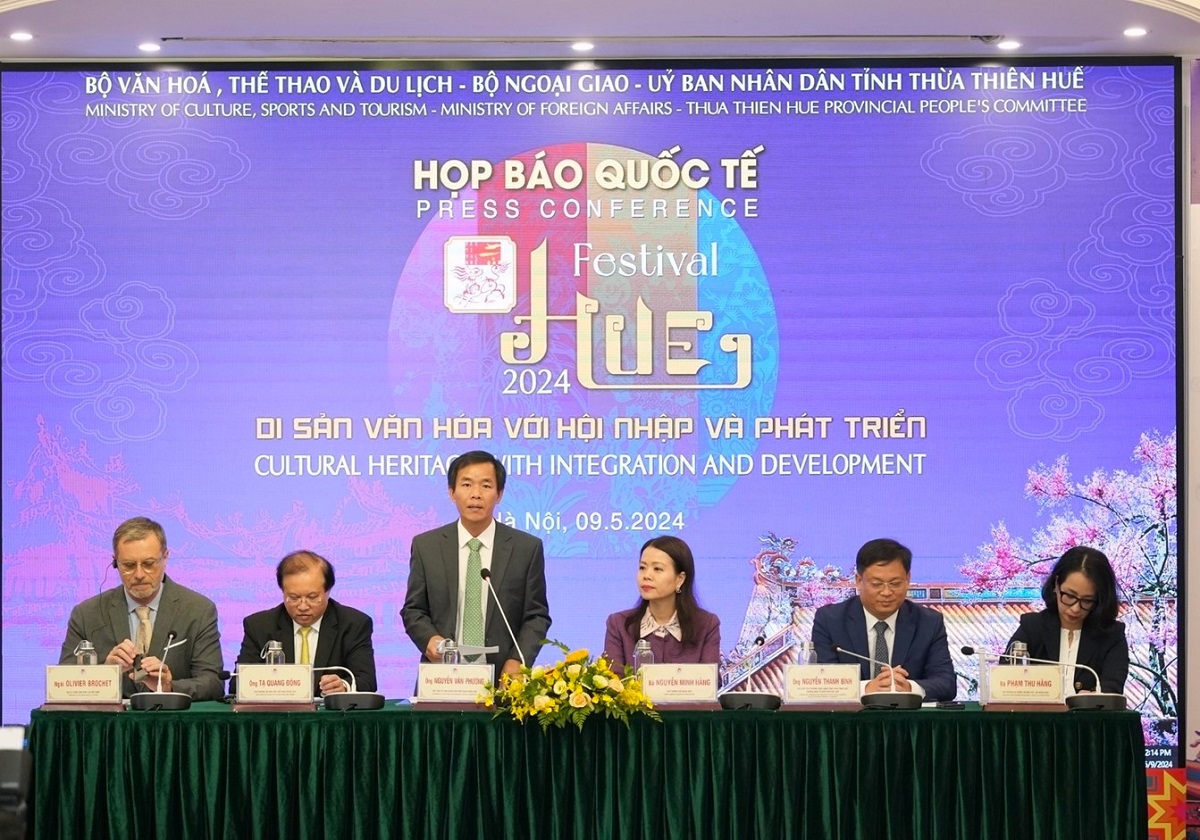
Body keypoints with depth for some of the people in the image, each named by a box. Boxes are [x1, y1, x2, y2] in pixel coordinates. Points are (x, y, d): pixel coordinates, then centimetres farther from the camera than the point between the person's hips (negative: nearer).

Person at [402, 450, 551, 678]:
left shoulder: (527, 548, 4)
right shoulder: (425, 546, 7)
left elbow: (536, 615, 6)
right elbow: (413, 610, 12)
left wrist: (518, 661, -10)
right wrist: (429, 638, -9)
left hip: (502, 678, -1)